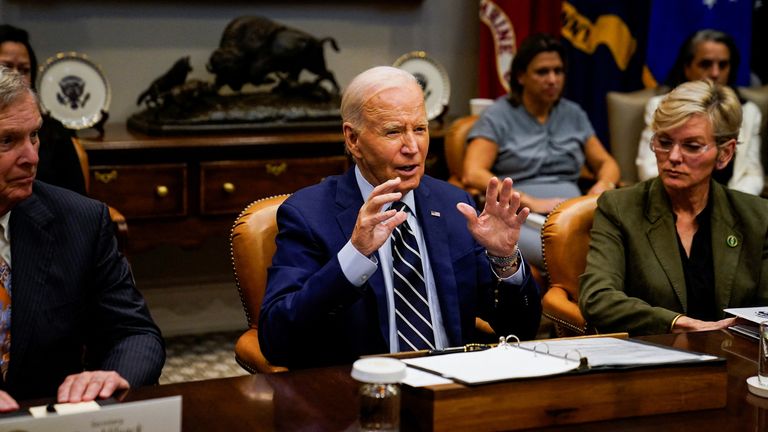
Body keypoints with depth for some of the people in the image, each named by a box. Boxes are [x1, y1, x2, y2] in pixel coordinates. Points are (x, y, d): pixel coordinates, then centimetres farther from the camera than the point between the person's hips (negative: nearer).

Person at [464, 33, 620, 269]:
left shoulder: (574, 115, 24)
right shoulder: (498, 116, 8)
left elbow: (606, 163, 28)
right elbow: (472, 174, -5)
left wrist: (603, 185, 2)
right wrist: (531, 202, -14)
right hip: (519, 220, -4)